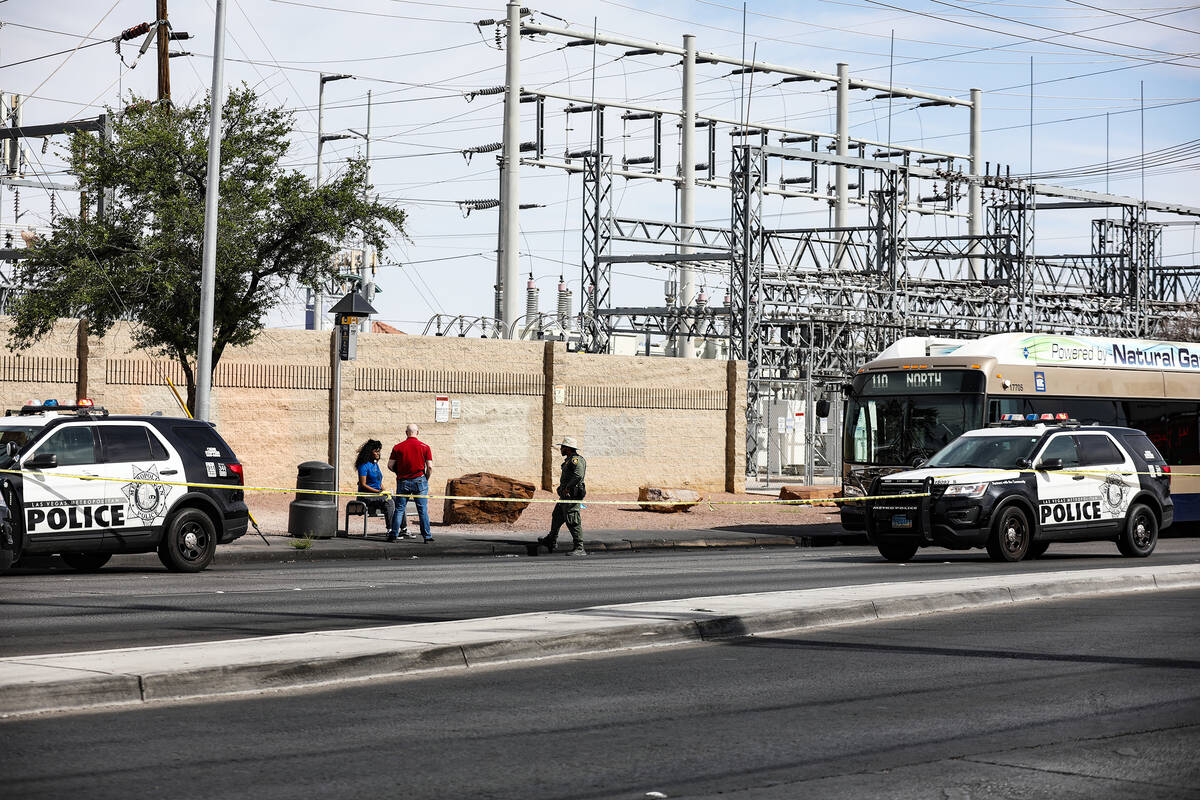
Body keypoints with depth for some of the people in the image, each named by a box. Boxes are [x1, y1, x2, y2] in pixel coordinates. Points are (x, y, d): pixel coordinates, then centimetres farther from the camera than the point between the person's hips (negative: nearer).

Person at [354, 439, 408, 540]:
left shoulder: (375, 464, 18)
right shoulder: (364, 465, -8)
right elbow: (363, 485, -14)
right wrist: (378, 492, -18)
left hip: (378, 493, 8)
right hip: (367, 495, -8)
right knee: (389, 502, -31)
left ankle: (404, 531, -13)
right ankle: (390, 532, -34)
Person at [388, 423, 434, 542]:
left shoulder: (397, 447, 1)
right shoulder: (425, 447, -2)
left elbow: (390, 465, 1)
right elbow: (430, 467, -6)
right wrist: (426, 479, 10)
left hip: (403, 482, 1)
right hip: (419, 481, -1)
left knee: (400, 509, 8)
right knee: (423, 509, 3)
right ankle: (427, 535, 2)